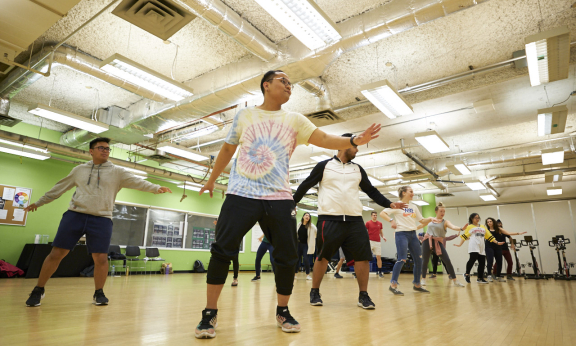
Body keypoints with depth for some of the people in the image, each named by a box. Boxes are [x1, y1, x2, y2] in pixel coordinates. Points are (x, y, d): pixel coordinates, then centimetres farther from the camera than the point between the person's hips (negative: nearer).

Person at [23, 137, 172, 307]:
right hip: (74, 215, 2)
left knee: (101, 258, -4)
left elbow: (137, 182, -8)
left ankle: (99, 293, 15)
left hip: (102, 219, -1)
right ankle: (38, 290, 21)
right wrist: (39, 202, 27)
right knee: (56, 254, 2)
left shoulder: (117, 172, 5)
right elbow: (60, 187, 21)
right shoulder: (79, 170, 12)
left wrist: (157, 188, -23)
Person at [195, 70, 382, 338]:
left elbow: (324, 139, -2)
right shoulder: (244, 115, 10)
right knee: (222, 250, -7)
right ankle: (210, 313, 10)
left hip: (279, 197, 1)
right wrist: (211, 181, 25)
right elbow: (227, 149, 19)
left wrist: (354, 140, -18)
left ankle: (283, 311, 20)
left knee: (287, 256, -1)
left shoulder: (294, 120, 10)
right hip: (241, 194, -1)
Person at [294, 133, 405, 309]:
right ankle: (314, 292, 19)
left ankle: (363, 296, 12)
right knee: (323, 257, 2)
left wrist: (390, 204, 8)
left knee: (363, 256, -2)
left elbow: (371, 191, 19)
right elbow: (305, 186, 6)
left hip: (355, 220, 4)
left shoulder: (357, 169, 15)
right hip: (329, 219, -3)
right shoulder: (324, 166, 3)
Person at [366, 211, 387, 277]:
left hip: (377, 242, 3)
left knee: (379, 257, 4)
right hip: (370, 241, -3)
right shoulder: (368, 223, 0)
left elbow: (381, 232, 19)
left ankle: (380, 272, 12)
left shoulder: (380, 223, 10)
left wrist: (383, 237, 0)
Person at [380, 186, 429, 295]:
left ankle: (417, 284, 21)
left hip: (413, 234, 7)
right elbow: (382, 213, -10)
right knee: (402, 259, -14)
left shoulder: (414, 207, 15)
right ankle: (393, 284, -7)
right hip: (401, 234, -7)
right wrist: (391, 220, -24)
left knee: (418, 259, 7)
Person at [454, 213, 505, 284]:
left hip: (481, 247, 5)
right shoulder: (469, 227, 9)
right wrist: (460, 244, -4)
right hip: (473, 247, -5)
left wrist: (497, 242, 10)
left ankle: (480, 278, 12)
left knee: (482, 262, 1)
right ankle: (467, 274, -3)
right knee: (472, 259, -19)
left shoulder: (483, 227, 21)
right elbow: (464, 236, 4)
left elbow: (489, 236, 19)